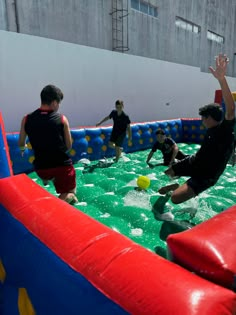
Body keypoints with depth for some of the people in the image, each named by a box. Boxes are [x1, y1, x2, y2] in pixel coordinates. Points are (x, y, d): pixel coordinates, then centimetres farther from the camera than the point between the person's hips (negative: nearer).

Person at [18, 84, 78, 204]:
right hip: (62, 165, -4)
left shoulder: (26, 119, -4)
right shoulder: (62, 119, -10)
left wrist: (23, 149, 34)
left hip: (41, 167, 4)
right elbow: (68, 146, -2)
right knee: (70, 194, 9)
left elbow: (21, 144, 10)